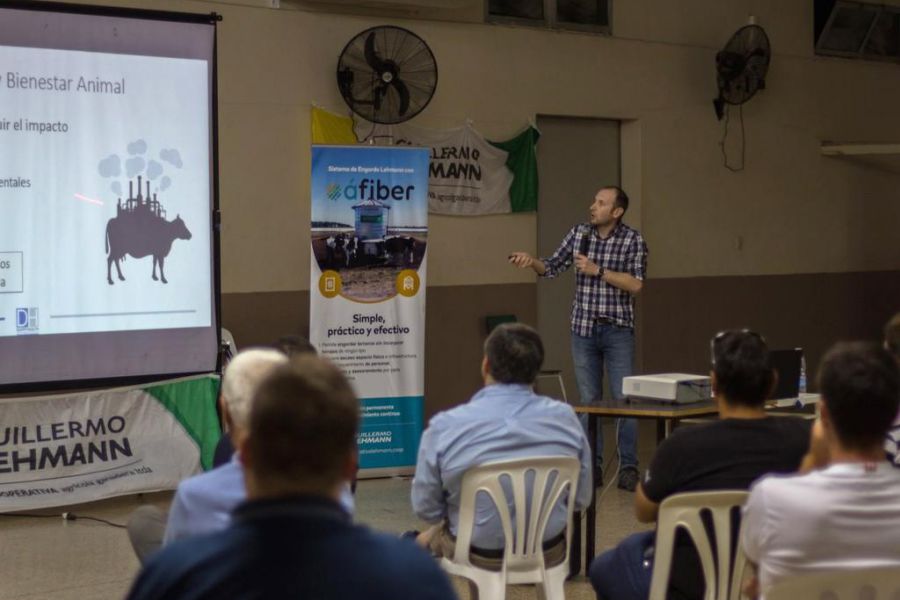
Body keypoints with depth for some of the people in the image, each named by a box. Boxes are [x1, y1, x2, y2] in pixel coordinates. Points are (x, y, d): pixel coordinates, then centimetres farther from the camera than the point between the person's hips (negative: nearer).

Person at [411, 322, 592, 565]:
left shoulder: (445, 427, -19)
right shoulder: (565, 418, -13)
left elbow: (426, 507, -10)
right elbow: (582, 499, -3)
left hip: (479, 555, -2)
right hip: (548, 553, 2)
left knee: (425, 540, 36)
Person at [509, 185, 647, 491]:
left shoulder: (633, 240, -7)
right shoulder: (578, 233, 3)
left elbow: (635, 284, -14)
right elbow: (552, 268, 8)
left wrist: (597, 270, -19)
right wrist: (531, 261, -12)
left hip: (618, 330, -3)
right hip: (584, 329, 3)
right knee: (588, 400, 7)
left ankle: (628, 469, 3)